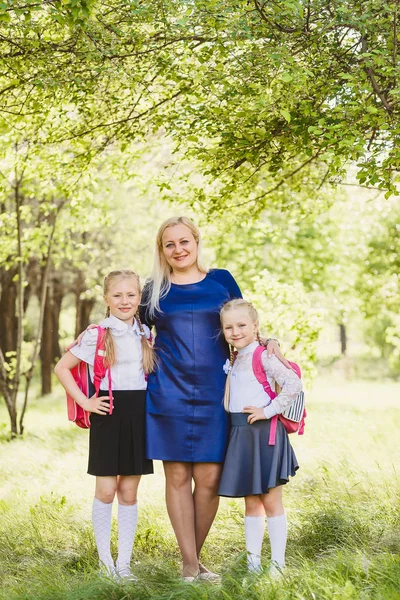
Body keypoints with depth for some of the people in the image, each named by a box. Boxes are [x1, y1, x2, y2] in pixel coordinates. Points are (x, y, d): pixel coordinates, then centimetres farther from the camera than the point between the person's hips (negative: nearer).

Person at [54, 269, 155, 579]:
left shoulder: (146, 333, 8)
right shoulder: (97, 334, -5)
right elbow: (62, 368, -3)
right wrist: (85, 402, -8)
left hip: (140, 416, 3)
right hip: (109, 415, -3)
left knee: (129, 492, 7)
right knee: (106, 490, -1)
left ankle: (124, 562, 13)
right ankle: (104, 559, 12)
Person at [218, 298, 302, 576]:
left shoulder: (262, 356, -12)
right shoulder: (234, 360, 12)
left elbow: (294, 384, -23)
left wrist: (269, 410, -19)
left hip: (264, 433, -8)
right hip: (241, 434, 8)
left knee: (271, 502, 0)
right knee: (251, 503, 12)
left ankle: (277, 563, 7)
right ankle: (253, 562, 18)